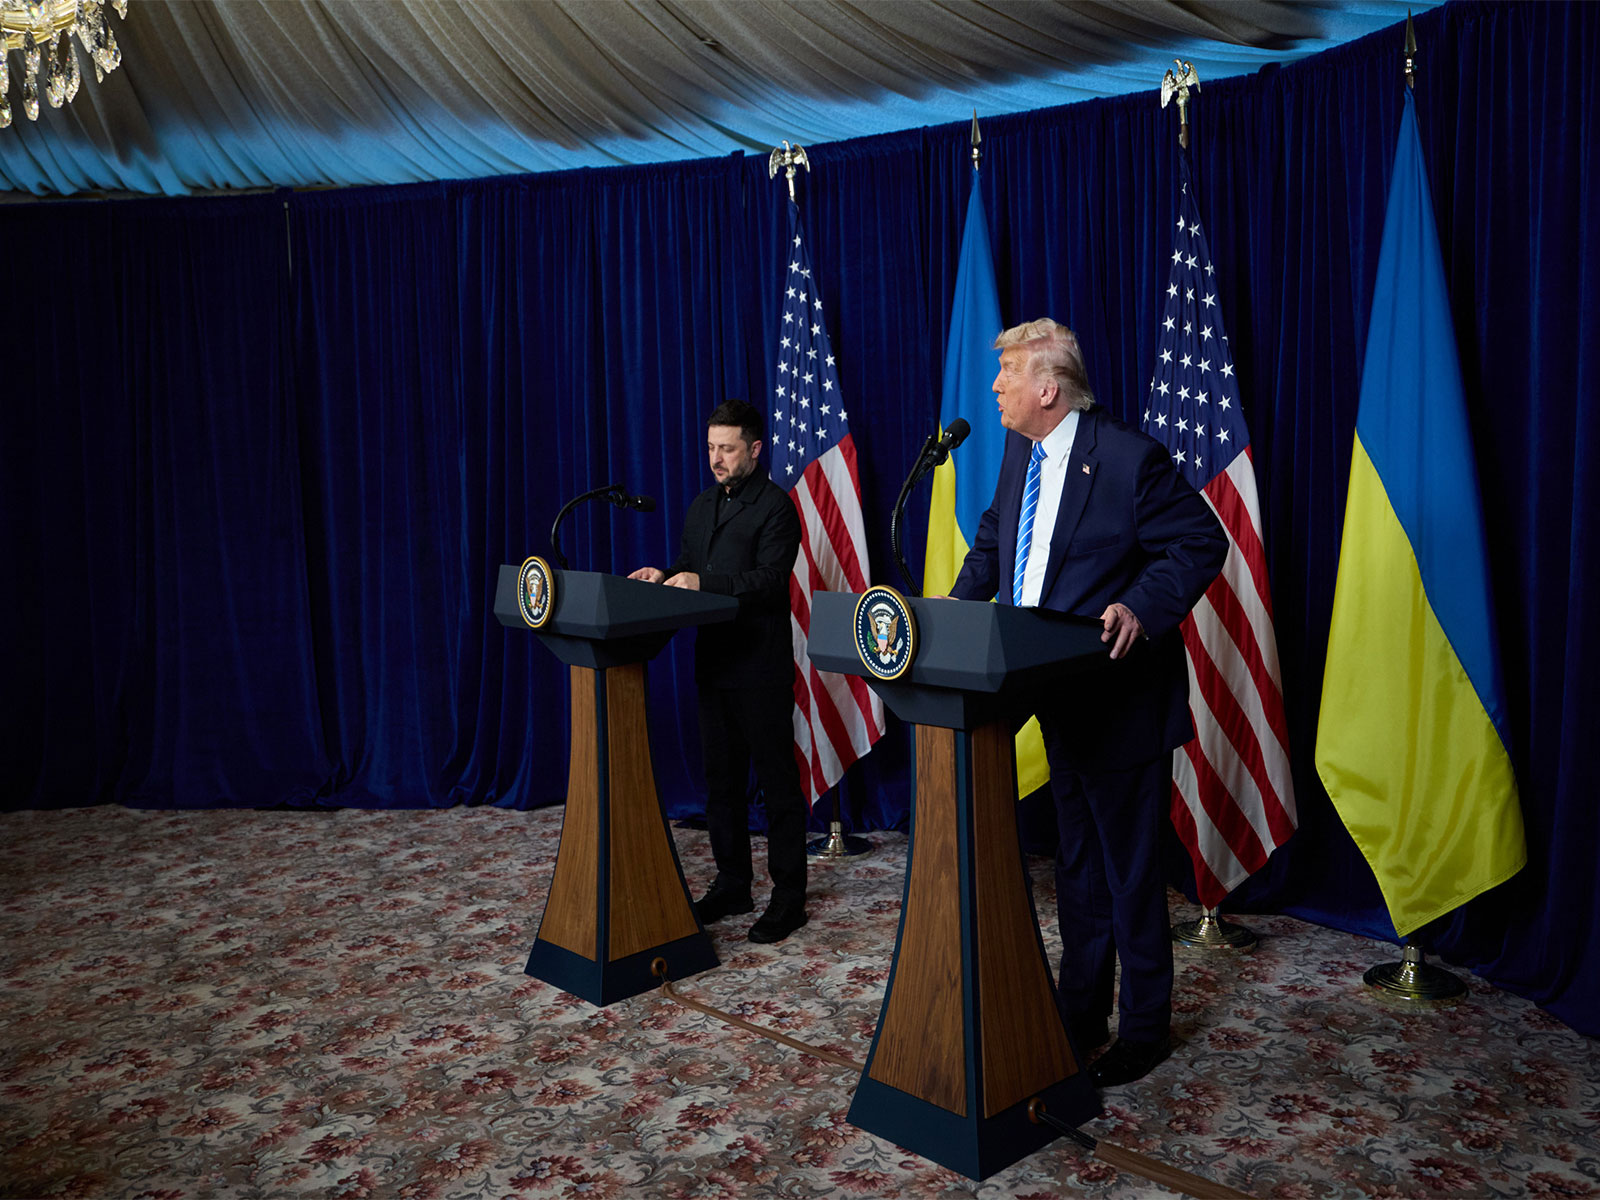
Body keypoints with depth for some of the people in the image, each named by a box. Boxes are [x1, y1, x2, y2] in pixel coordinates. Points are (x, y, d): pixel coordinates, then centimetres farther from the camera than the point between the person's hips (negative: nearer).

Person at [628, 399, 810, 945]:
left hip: (761, 668, -8)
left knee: (777, 780, 0)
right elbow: (689, 566, 22)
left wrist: (702, 583, -26)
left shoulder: (776, 506, -8)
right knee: (722, 778, 14)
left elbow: (769, 581, -18)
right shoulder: (703, 505, 17)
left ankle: (788, 895, 8)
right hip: (712, 662, 8)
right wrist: (663, 576, 1)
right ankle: (732, 885, 26)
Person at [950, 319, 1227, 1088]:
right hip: (1058, 698, 8)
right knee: (1077, 864, 18)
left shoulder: (1129, 458, -17)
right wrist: (961, 603, 6)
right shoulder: (1021, 455, 8)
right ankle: (1079, 1015, 33)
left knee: (1130, 870, 4)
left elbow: (1202, 543, -14)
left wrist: (1142, 606, -29)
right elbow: (994, 538, 20)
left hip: (1120, 700, -8)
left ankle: (1144, 1030, 22)